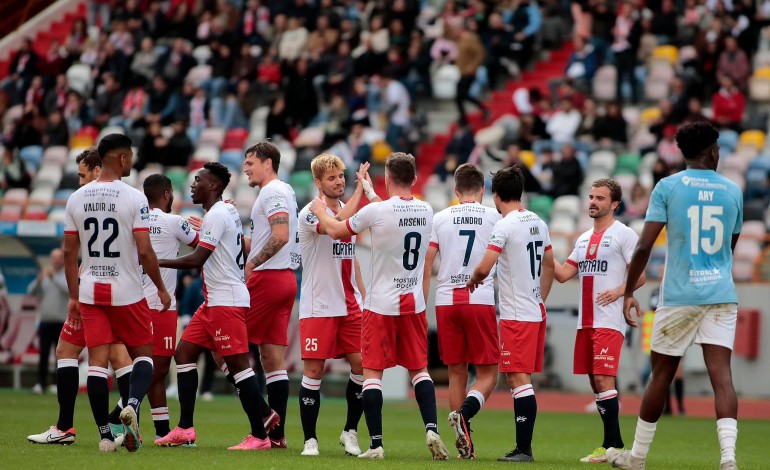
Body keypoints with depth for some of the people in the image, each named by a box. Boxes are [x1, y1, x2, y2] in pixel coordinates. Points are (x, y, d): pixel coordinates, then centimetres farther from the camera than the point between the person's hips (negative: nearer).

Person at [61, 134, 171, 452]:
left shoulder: (76, 199, 3)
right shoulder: (133, 199, -11)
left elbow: (69, 253, 6)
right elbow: (144, 252, -12)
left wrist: (73, 296, 14)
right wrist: (161, 288, 1)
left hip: (90, 291, 3)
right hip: (127, 292, -3)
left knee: (97, 361, 3)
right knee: (142, 354, 11)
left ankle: (104, 434, 0)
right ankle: (132, 405, -16)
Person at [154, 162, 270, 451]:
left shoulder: (216, 215, -15)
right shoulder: (229, 212, 15)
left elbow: (197, 259, -19)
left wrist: (157, 262, -11)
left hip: (226, 302, -11)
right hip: (214, 300, 11)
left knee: (238, 364, -9)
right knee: (184, 352, 10)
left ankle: (259, 436, -7)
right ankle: (185, 429, 10)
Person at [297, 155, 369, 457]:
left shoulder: (349, 210, 14)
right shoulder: (310, 213, -9)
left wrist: (363, 296, 15)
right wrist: (360, 188, -30)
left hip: (350, 307, 6)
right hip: (318, 306, -6)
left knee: (362, 365, -1)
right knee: (314, 370, -4)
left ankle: (350, 432, 14)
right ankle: (310, 440, 3)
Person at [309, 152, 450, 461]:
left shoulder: (376, 211, -15)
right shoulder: (426, 212, 1)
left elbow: (336, 231, 0)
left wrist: (320, 212, 20)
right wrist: (371, 193, 38)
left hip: (381, 305, -4)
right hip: (414, 304, 4)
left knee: (372, 371, 2)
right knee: (419, 369, 13)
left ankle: (376, 444, -2)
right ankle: (432, 428, -5)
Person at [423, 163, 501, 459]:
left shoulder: (440, 218, 7)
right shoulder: (493, 217, 3)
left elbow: (425, 265, 5)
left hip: (446, 301, 2)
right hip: (480, 301, -2)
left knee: (457, 373, 9)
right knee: (487, 374, 4)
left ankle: (464, 444, 6)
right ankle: (464, 412, -26)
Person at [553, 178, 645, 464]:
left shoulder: (624, 235, -4)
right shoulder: (584, 239, 19)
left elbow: (641, 276, -7)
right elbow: (563, 274, 17)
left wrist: (619, 291, -22)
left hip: (609, 321, -8)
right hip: (585, 321, 8)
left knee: (603, 379, -14)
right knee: (595, 381, 7)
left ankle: (613, 445, -13)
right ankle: (610, 444, 11)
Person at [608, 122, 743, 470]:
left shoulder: (668, 187, -2)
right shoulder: (733, 191, 8)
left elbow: (645, 246, -8)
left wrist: (628, 292, 0)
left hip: (679, 295, -2)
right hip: (721, 294, 2)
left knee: (661, 376, 9)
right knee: (721, 375, -6)